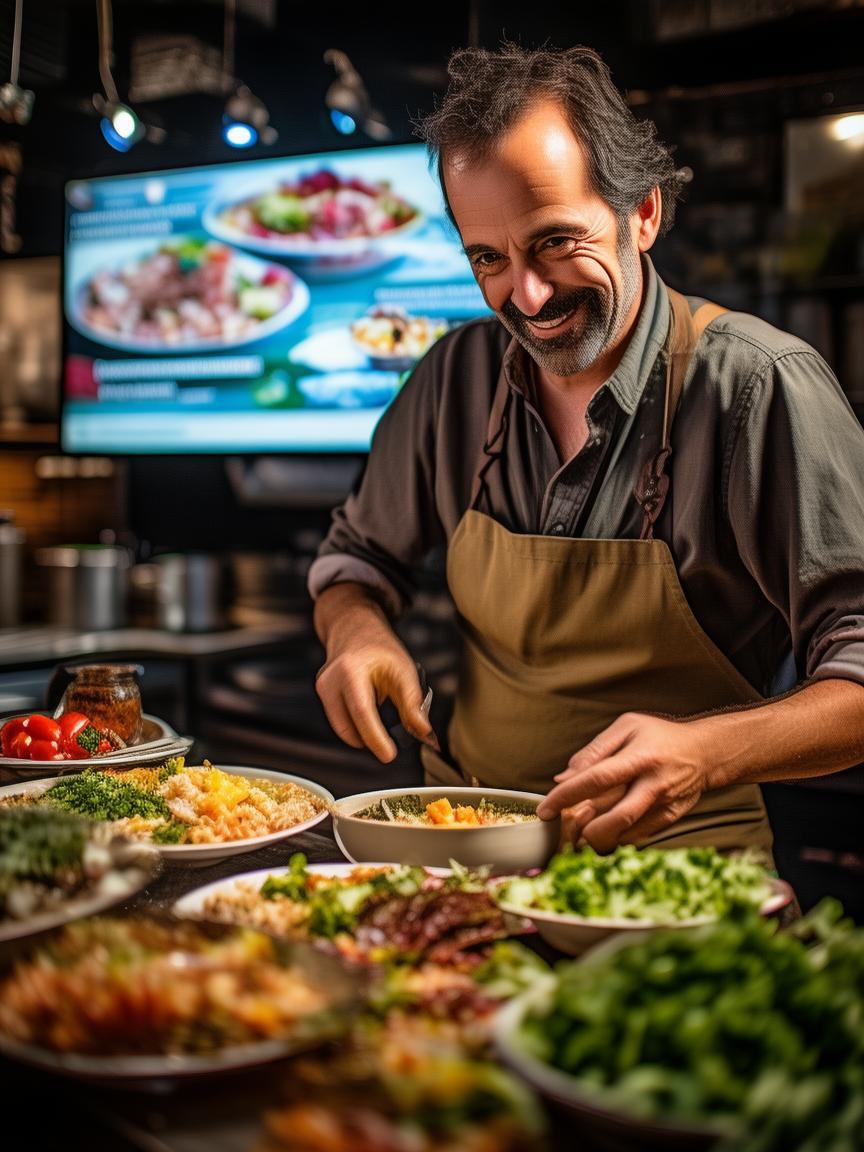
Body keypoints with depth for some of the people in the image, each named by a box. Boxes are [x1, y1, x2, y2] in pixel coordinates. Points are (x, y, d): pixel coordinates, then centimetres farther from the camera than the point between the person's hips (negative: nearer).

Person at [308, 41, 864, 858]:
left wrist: (707, 752, -33)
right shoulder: (458, 375, 3)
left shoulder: (758, 386, -14)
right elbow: (359, 554, 16)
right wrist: (355, 630, -7)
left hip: (674, 863, -4)